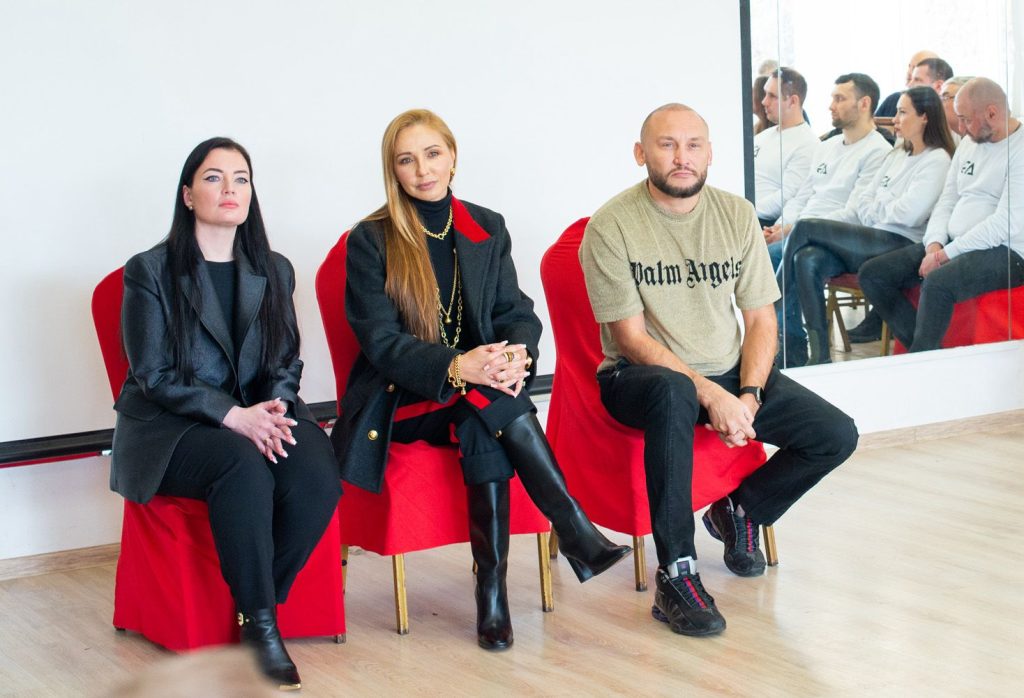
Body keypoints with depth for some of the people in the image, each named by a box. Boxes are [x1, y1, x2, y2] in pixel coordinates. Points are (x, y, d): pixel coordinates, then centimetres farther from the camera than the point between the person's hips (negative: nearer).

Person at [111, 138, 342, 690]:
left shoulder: (273, 272, 14)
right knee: (243, 465, -37)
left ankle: (255, 606, -13)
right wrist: (233, 415, -20)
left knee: (318, 479, -29)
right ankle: (260, 625, -26)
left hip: (254, 415, 4)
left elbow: (286, 361, 13)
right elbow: (154, 376, -6)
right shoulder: (150, 272, 0)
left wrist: (275, 406, -12)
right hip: (168, 425, -4)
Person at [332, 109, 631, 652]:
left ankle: (493, 588, -34)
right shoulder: (370, 241, -4)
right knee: (486, 398, -33)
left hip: (474, 401, 3)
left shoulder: (487, 229, 9)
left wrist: (518, 352, -22)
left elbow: (517, 312, 4)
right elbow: (381, 342, -12)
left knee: (484, 427, -33)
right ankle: (577, 532, -33)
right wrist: (455, 366, -30)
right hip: (400, 403, -3)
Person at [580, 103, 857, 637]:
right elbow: (632, 338, -14)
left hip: (730, 372, 5)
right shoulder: (610, 227, -12)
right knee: (674, 395, -41)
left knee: (837, 435, -10)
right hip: (641, 375, -5)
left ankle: (739, 512, 17)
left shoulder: (737, 216, 2)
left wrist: (749, 395, -14)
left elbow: (761, 319, 4)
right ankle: (676, 577, -33)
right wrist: (711, 396, -23)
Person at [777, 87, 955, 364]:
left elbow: (907, 214, -15)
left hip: (898, 243, -8)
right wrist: (829, 228, 5)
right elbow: (862, 202, 20)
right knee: (807, 259, -22)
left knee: (805, 228, -17)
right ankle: (820, 355, -23)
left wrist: (869, 209, 2)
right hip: (868, 242, 8)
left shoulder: (937, 161, -4)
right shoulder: (896, 155, 23)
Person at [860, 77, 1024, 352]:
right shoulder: (968, 143, 16)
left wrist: (947, 253, -18)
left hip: (1002, 250, -9)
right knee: (872, 274, -4)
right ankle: (928, 352, -8)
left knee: (938, 283, -37)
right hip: (952, 245, 9)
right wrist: (934, 244, -2)